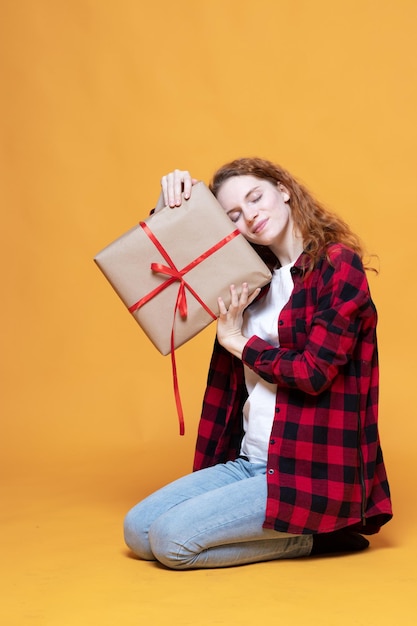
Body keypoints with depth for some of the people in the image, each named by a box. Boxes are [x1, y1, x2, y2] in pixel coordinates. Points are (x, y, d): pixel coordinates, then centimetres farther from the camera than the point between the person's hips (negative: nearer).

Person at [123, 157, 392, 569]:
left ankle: (311, 536, 0)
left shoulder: (338, 264, -9)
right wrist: (172, 206, 4)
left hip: (310, 473, -8)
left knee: (172, 539, -18)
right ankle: (287, 527, 8)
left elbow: (313, 372, -16)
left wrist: (239, 341, -5)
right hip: (249, 461, 8)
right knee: (137, 531, 0)